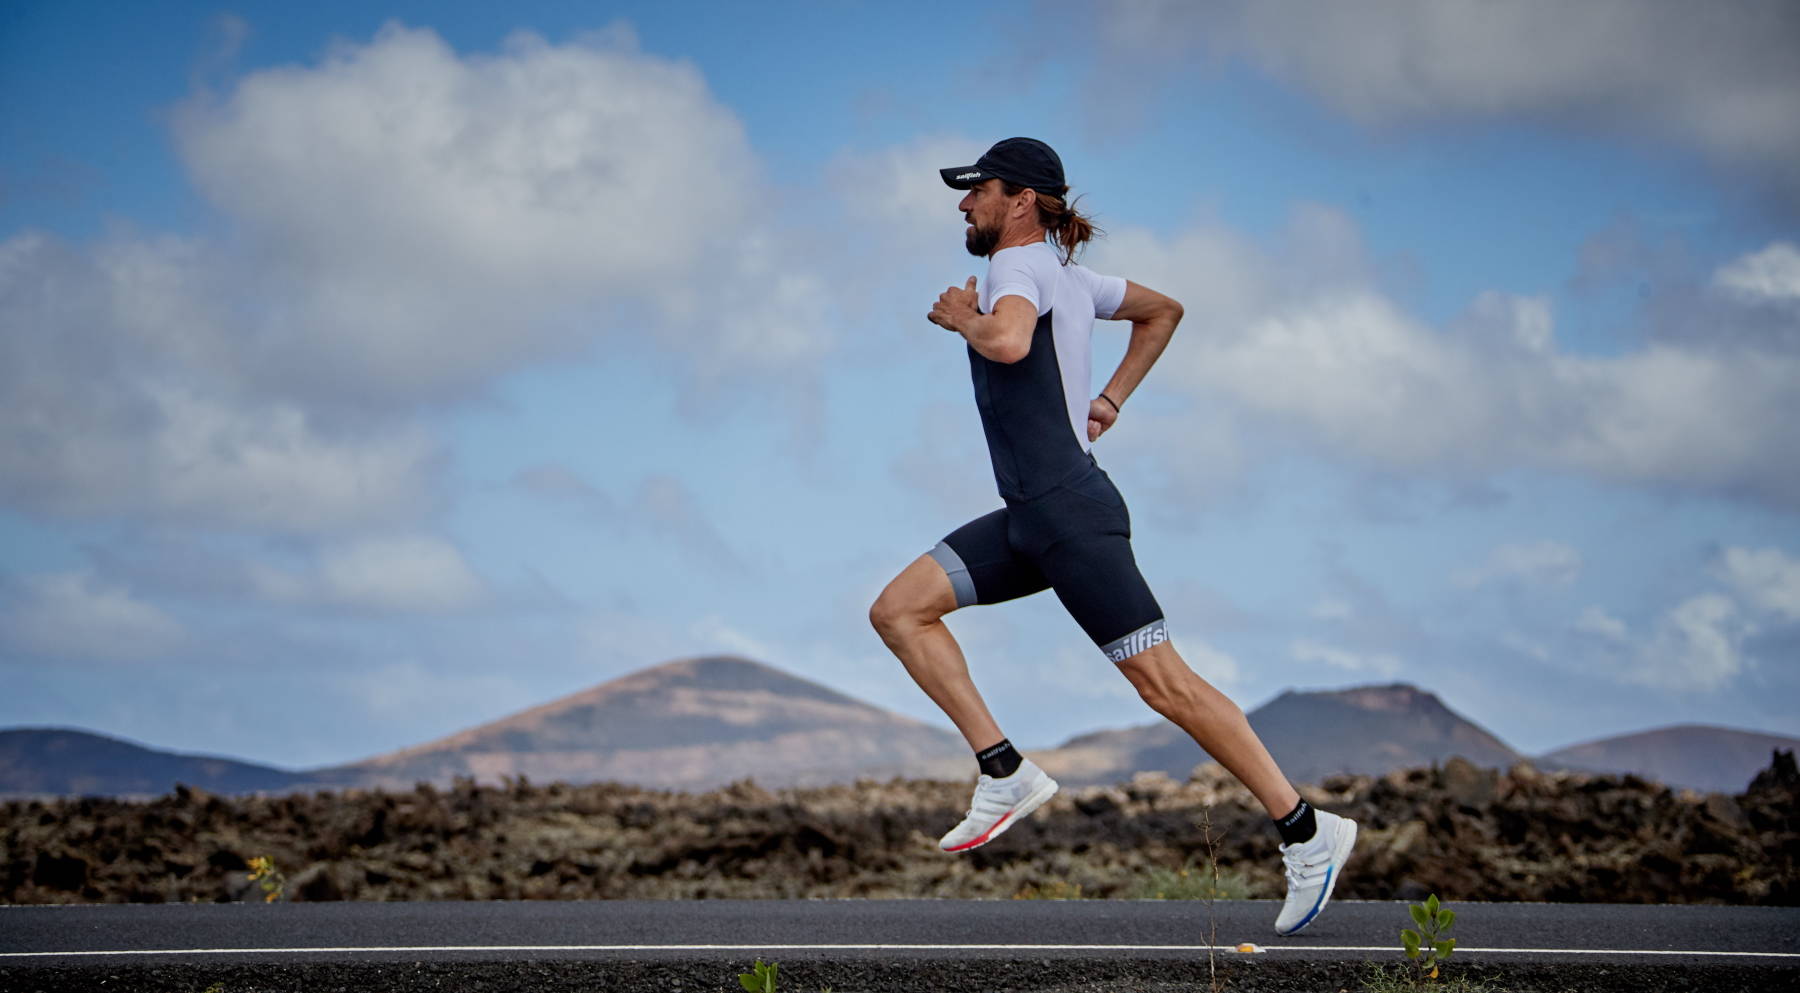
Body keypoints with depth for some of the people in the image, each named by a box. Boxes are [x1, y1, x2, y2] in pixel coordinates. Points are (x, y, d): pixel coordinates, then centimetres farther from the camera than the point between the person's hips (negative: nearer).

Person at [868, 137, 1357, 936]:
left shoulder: (1018, 266, -10)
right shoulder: (1064, 274, 17)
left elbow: (1008, 342, -34)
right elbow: (1162, 310, 33)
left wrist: (964, 320, -12)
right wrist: (1112, 399, 26)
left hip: (1070, 513, -10)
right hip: (1033, 516, 10)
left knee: (1164, 684, -8)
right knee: (898, 610, 4)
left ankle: (1306, 832, -2)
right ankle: (1005, 774, 0)